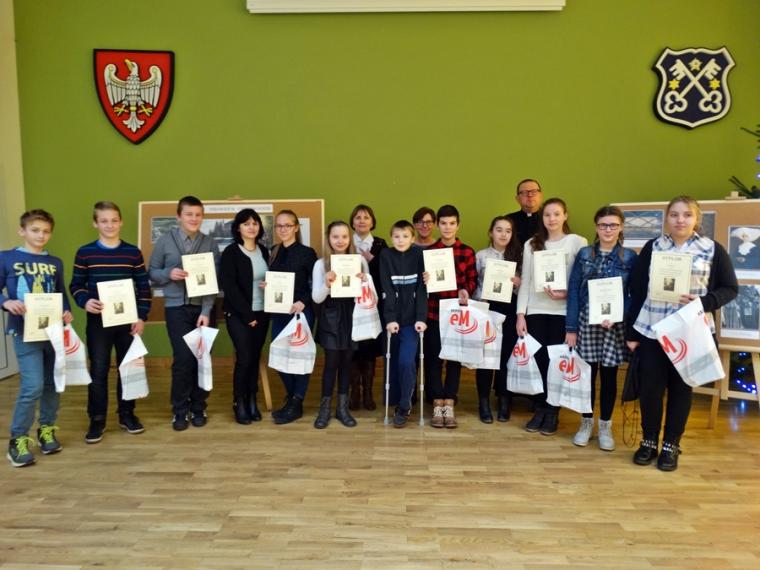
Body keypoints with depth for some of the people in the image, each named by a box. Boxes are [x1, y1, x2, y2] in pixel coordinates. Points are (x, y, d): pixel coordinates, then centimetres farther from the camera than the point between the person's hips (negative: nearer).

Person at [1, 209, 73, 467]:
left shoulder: (55, 263, 8)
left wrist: (67, 313, -6)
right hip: (25, 332, -4)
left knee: (52, 384, 12)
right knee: (32, 386, -9)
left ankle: (46, 429, 29)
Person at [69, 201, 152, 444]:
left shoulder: (133, 252, 2)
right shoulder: (85, 253, 0)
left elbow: (144, 287, 3)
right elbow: (75, 285, 4)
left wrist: (142, 316, -4)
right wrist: (84, 301, -17)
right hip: (98, 321, -1)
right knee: (98, 370, 2)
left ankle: (127, 414, 23)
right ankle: (97, 419, 15)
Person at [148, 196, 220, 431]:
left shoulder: (210, 243, 1)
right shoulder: (165, 241, 2)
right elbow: (152, 273, 6)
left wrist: (206, 311, -10)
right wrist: (169, 274, -15)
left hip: (203, 308, 1)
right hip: (176, 308, -1)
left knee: (201, 359, 5)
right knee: (183, 359, -5)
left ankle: (198, 408, 22)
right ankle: (180, 411, 13)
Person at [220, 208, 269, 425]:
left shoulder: (264, 251, 10)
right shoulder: (230, 252, -5)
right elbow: (229, 287, -11)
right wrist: (246, 314, -14)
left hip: (261, 313, 4)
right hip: (238, 314, -4)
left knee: (255, 358, 6)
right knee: (244, 358, -7)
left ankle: (252, 402, 18)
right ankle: (239, 403, 9)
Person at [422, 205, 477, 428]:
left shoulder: (467, 252, 4)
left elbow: (473, 280, 5)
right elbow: (422, 283, 6)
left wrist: (466, 291, -15)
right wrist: (424, 281, -16)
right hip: (434, 312, 0)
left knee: (455, 358, 6)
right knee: (434, 358, 3)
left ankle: (449, 407, 15)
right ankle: (437, 407, 13)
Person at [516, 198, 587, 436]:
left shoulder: (578, 242, 1)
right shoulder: (531, 244, 10)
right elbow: (525, 282, 7)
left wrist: (566, 293, -18)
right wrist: (520, 314, 1)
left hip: (563, 311, -2)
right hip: (535, 311, 2)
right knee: (537, 360, 2)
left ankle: (552, 412, 16)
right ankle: (539, 410, 16)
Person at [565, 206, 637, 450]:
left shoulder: (630, 257, 1)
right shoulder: (584, 254, 2)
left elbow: (635, 295, 0)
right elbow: (573, 291, 0)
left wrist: (616, 316, -17)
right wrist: (571, 328, -5)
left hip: (616, 325, 0)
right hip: (586, 321, 1)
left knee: (609, 375, 9)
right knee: (587, 373, 8)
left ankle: (605, 425, 25)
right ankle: (586, 422, 25)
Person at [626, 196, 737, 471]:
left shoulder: (713, 249, 0)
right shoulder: (652, 247, 2)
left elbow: (730, 289, 3)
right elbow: (637, 290, 3)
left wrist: (704, 303, -17)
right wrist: (631, 332, 1)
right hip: (651, 330, 1)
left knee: (681, 389, 9)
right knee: (649, 387, 4)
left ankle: (671, 445, 24)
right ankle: (649, 441, 22)